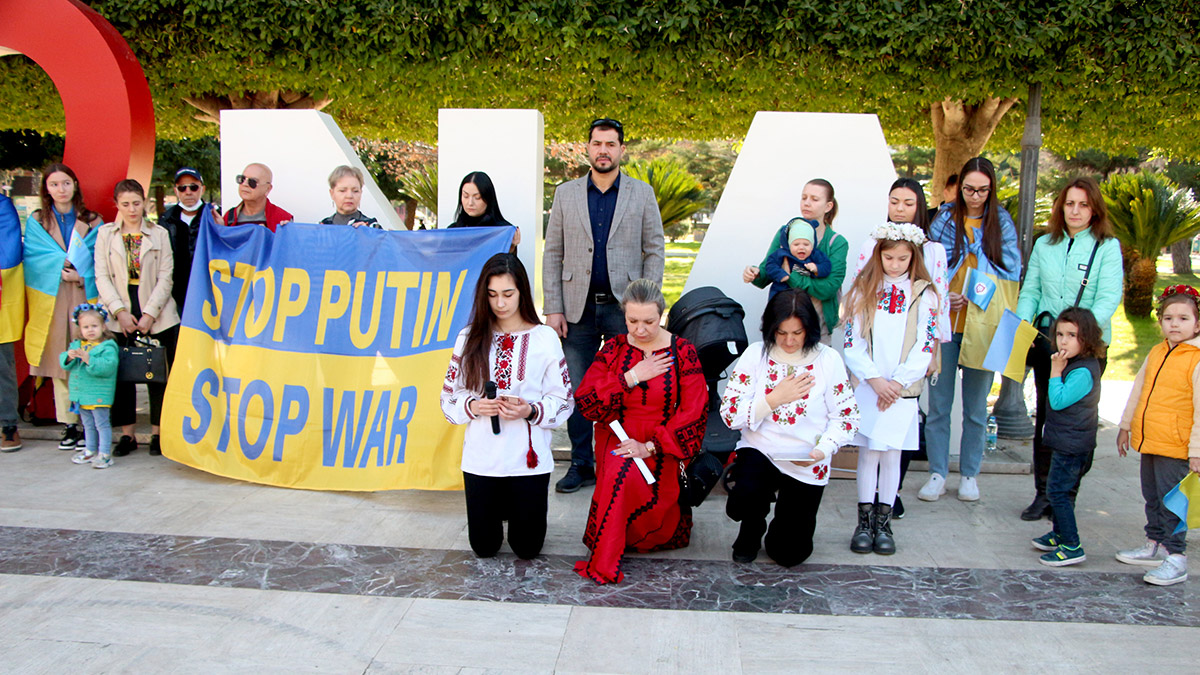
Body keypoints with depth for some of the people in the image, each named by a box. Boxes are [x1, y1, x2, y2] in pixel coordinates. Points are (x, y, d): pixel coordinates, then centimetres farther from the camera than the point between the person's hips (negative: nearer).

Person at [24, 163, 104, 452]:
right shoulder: (36, 221, 13)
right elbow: (34, 257, 3)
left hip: (85, 297, -1)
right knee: (60, 362, 1)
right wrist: (63, 271, -11)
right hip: (53, 301, 1)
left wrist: (81, 274, -13)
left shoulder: (93, 221, 11)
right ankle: (70, 425, 6)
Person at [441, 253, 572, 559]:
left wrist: (531, 411, -19)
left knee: (527, 548, 7)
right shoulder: (470, 338, 2)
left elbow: (563, 401, -2)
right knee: (484, 547, 9)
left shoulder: (545, 338, -2)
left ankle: (518, 508, 38)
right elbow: (449, 398, 5)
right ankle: (500, 507, 40)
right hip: (481, 456, 2)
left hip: (528, 457, -1)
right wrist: (473, 406, -15)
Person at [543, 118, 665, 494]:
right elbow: (553, 254, 6)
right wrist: (553, 308, -1)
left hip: (623, 307, -1)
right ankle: (581, 464, 18)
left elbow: (654, 252, 3)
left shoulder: (642, 194, 5)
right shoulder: (566, 194, 7)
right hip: (578, 307, 2)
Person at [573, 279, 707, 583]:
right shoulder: (614, 348, 6)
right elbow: (584, 400, -3)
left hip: (661, 447, -2)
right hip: (616, 439, 2)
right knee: (621, 476, -31)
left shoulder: (683, 352, 0)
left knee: (624, 477, -30)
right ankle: (605, 564, -12)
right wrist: (631, 377, -11)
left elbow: (693, 412, -7)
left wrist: (650, 446, -16)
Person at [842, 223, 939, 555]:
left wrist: (897, 382, -10)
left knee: (891, 454, 3)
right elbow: (852, 343, 0)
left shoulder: (923, 294, 4)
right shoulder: (864, 290, 5)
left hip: (902, 389, 0)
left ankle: (883, 522, 13)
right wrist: (875, 379, -10)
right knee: (868, 451, 1)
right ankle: (864, 521, 10)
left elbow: (925, 347, -2)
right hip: (867, 387, 0)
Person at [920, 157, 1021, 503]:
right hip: (944, 320, 0)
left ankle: (969, 474, 19)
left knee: (976, 405, 7)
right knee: (939, 402, 2)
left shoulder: (1002, 222, 6)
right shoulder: (944, 219, 5)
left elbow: (1011, 272, 5)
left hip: (983, 325, 0)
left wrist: (972, 292, -9)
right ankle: (937, 474, 12)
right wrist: (941, 296, -12)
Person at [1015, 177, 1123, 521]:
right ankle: (1043, 493, 14)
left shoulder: (1107, 247, 0)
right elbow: (1030, 291, 12)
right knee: (1045, 415, 6)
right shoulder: (1044, 244, 11)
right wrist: (1023, 324, -6)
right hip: (1047, 340, 3)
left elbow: (1109, 298, -10)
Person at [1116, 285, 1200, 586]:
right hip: (1148, 442, 7)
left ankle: (1176, 558, 6)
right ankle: (1155, 546, 32)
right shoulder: (1156, 353, 8)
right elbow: (1138, 390, 19)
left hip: (1176, 448, -7)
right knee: (1152, 498, 18)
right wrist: (1126, 426, 23)